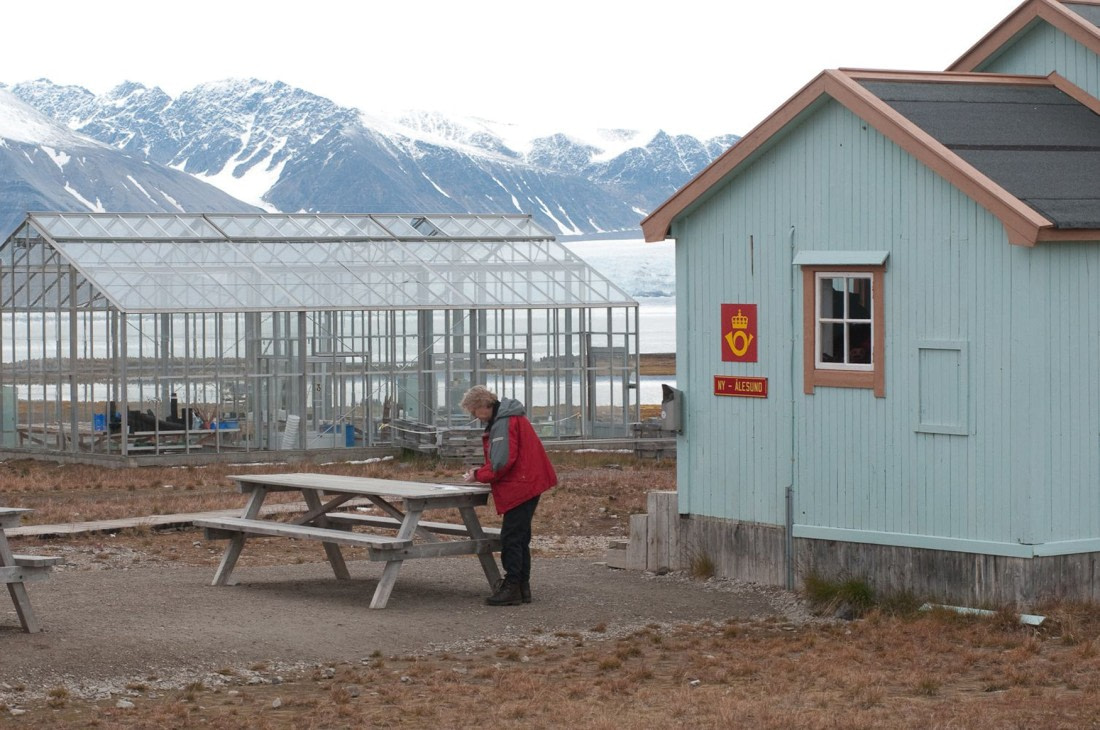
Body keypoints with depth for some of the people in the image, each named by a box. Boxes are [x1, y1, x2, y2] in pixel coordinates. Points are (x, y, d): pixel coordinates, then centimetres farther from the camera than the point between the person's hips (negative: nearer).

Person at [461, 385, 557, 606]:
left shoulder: (504, 423, -17)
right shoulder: (508, 418, 17)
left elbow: (501, 463, -22)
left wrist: (478, 475, -8)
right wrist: (482, 471, 11)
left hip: (520, 488, -11)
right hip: (527, 485, 11)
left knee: (511, 538, -8)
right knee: (519, 538, 13)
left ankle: (512, 587, -6)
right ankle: (522, 587, 17)